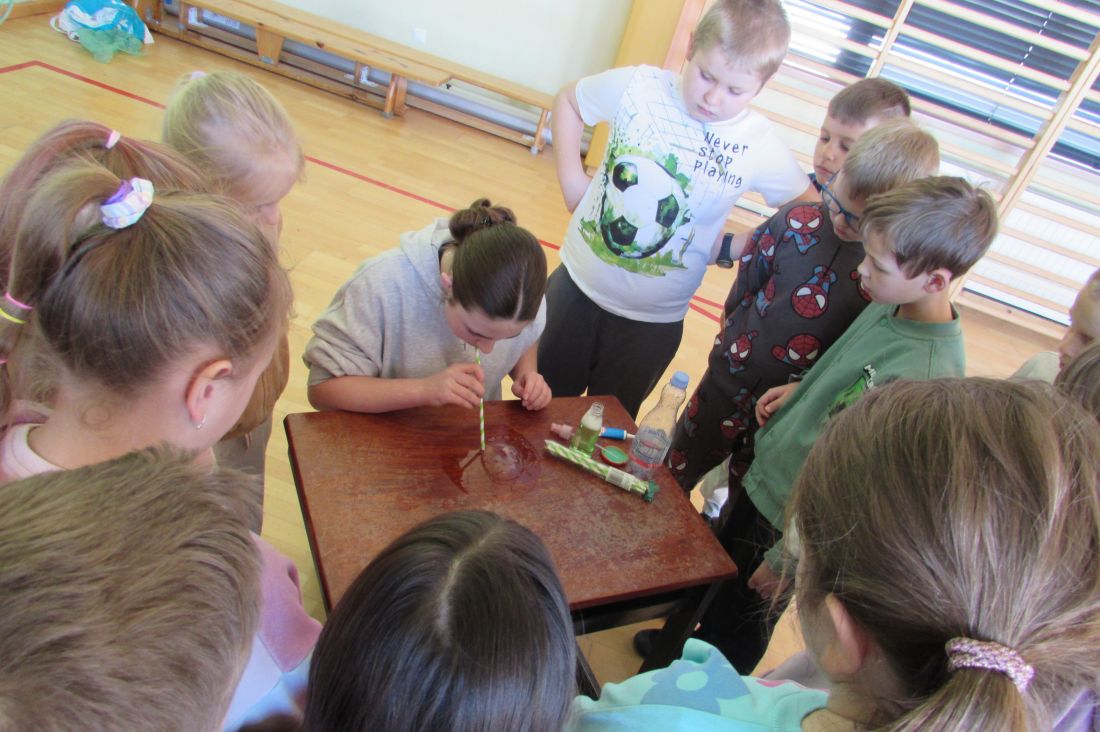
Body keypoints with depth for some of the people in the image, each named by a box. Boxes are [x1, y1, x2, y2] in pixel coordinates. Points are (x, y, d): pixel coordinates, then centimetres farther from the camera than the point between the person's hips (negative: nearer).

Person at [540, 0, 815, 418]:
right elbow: (568, 100, 6)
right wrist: (570, 176, -4)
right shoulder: (639, 86, -12)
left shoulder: (760, 147, -14)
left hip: (654, 320, -1)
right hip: (578, 285, 1)